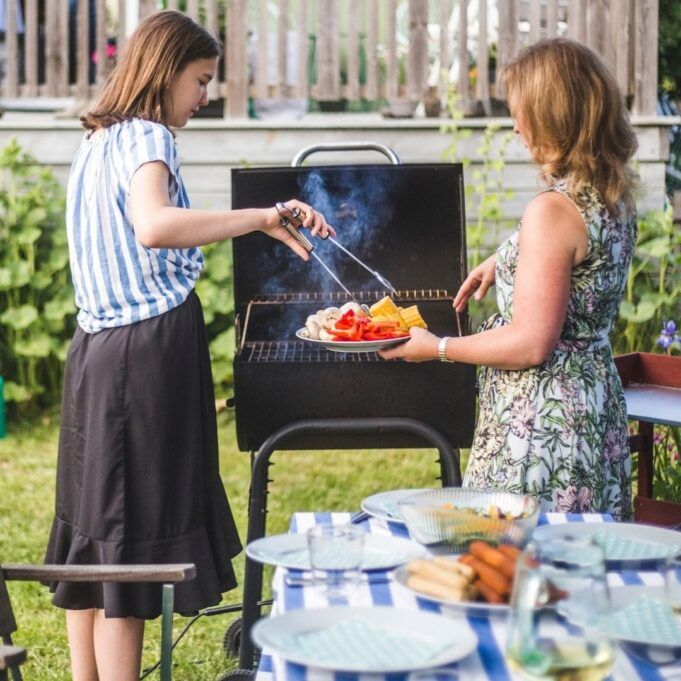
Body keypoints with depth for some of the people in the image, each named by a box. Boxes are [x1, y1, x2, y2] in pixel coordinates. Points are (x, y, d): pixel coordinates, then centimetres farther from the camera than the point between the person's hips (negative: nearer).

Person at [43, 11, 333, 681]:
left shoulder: (98, 141, 16)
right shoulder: (145, 137, -12)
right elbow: (152, 226, -32)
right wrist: (263, 216, -31)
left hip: (99, 348, 9)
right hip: (147, 352, -9)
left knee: (92, 537, 13)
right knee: (131, 546, -6)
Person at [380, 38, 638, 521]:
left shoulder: (552, 211, -22)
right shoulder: (618, 198, 5)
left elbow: (531, 344, -21)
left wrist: (436, 348, -10)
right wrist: (506, 261, 18)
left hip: (543, 420, -9)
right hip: (598, 404, 9)